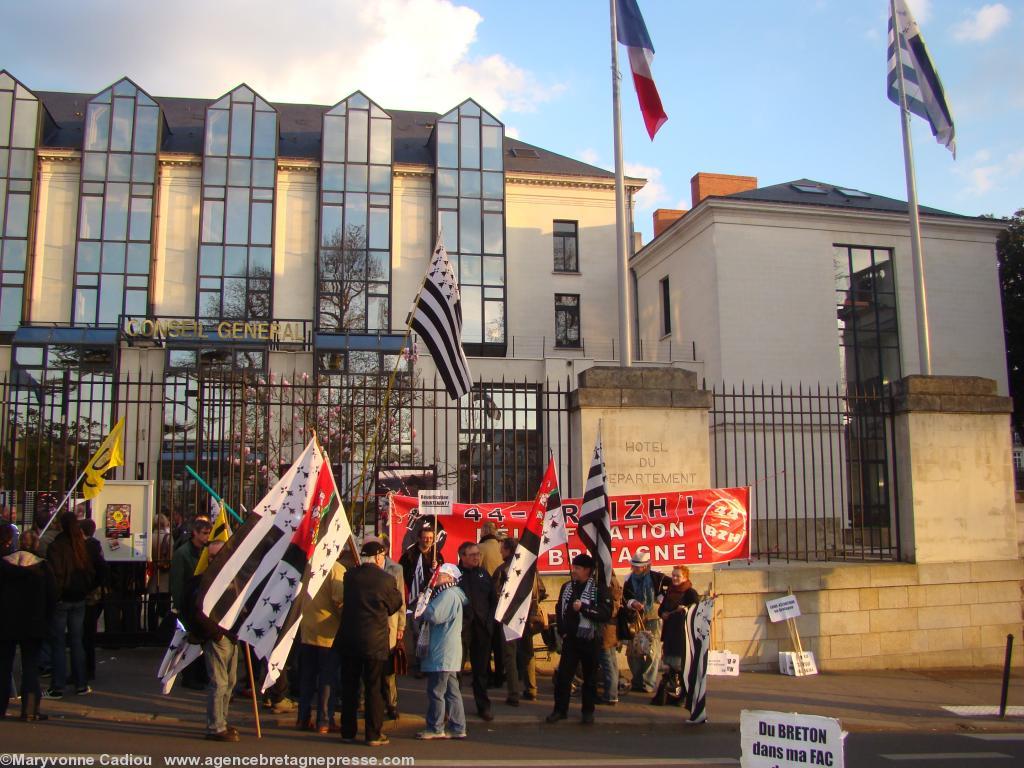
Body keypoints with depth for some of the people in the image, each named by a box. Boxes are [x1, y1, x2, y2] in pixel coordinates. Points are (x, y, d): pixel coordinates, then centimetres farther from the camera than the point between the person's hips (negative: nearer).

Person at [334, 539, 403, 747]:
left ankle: (348, 732, 19)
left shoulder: (349, 576, -1)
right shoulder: (386, 580, -10)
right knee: (373, 688, 6)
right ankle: (373, 735, 9)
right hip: (375, 642, -3)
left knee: (349, 687, 12)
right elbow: (395, 604, 4)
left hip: (348, 640, 3)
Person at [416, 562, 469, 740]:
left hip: (442, 653, -10)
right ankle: (458, 728, 14)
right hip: (449, 653, 10)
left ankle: (435, 728, 5)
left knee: (436, 691, -2)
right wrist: (426, 611, 0)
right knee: (452, 691, 11)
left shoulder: (448, 594, -15)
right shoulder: (453, 594, 18)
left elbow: (434, 615, -24)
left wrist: (422, 610, -5)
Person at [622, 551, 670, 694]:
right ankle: (637, 682, 22)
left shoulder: (657, 577, -7)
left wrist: (663, 597, -7)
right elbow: (624, 598, 1)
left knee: (652, 652, -6)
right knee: (632, 652, 7)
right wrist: (632, 603, -18)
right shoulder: (629, 580, 4)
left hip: (654, 619, -4)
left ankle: (648, 684, 1)